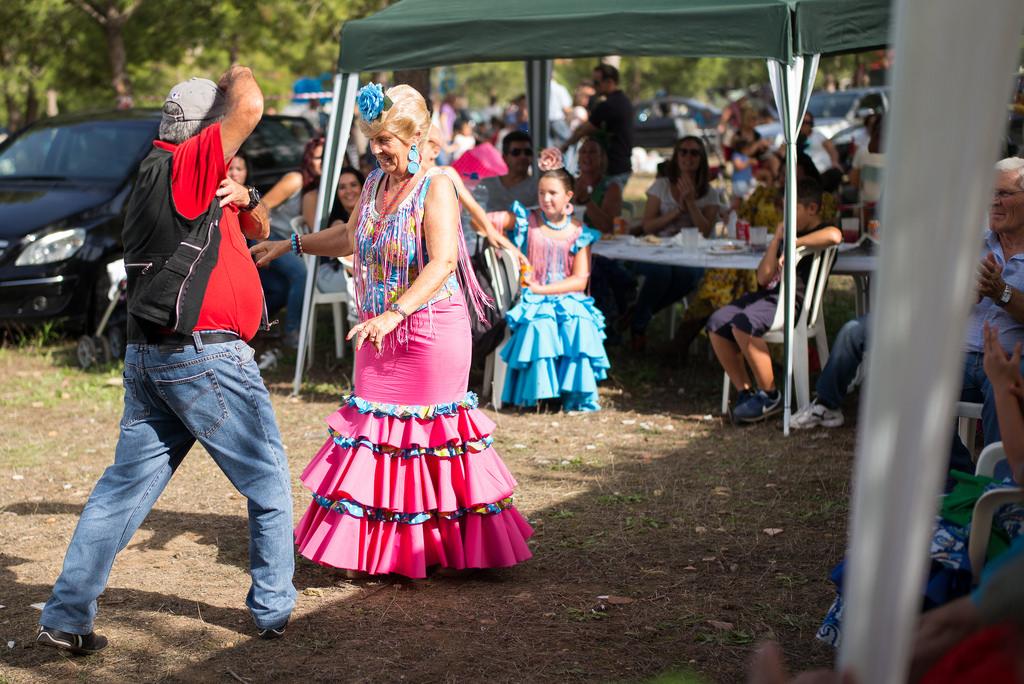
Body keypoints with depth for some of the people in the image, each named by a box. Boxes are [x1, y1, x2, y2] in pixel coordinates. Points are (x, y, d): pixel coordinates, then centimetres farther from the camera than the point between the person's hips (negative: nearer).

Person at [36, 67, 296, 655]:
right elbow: (249, 107, -21)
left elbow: (257, 229, 24)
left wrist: (244, 200, 2)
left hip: (150, 358, 9)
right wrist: (237, 76, 1)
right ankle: (274, 611, 13)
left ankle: (67, 616, 9)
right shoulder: (182, 166, -10)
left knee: (126, 486, 9)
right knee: (269, 486, 5)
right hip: (204, 356, -9)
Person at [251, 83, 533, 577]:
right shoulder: (375, 183, 9)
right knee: (374, 426, 7)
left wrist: (395, 313, -35)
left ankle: (432, 547, 11)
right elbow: (350, 237, 27)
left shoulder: (436, 186, -13)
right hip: (380, 334, 7)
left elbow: (443, 263, -25)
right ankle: (375, 546, 16)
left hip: (430, 330, -7)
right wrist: (288, 245, 24)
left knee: (427, 430, -1)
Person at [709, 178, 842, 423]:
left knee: (743, 324, -31)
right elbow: (763, 278, 16)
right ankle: (745, 393, -5)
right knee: (717, 323, -7)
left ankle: (769, 395, -17)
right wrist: (777, 240, 7)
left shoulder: (820, 232, 1)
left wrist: (795, 243, -15)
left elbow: (835, 235, -29)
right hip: (768, 294, 9)